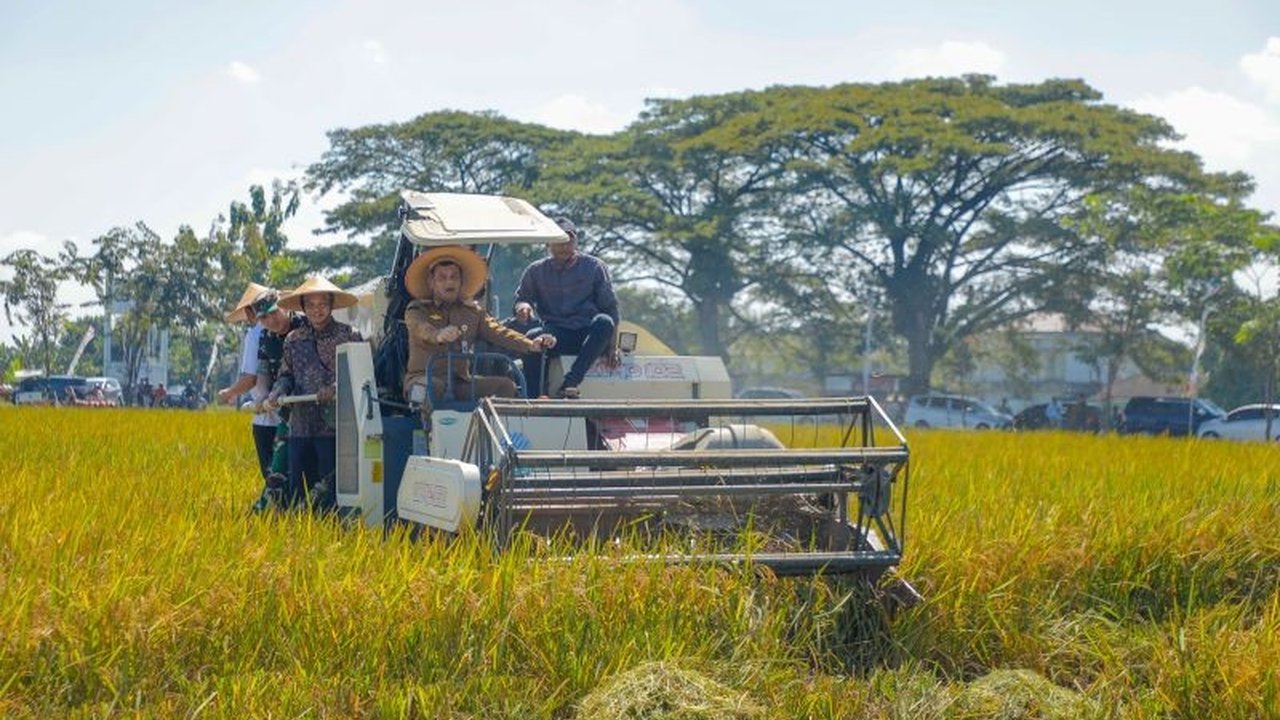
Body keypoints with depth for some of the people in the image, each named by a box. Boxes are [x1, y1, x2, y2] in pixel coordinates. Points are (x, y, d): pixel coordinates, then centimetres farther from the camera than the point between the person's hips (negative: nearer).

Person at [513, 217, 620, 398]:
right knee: (533, 337, -32)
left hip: (588, 335, 0)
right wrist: (522, 306, -13)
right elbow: (520, 299, 15)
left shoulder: (594, 266, 7)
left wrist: (613, 347, -7)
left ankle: (571, 381, -41)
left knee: (604, 322, -34)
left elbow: (610, 307, 5)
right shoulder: (536, 271, 11)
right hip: (556, 335, 0)